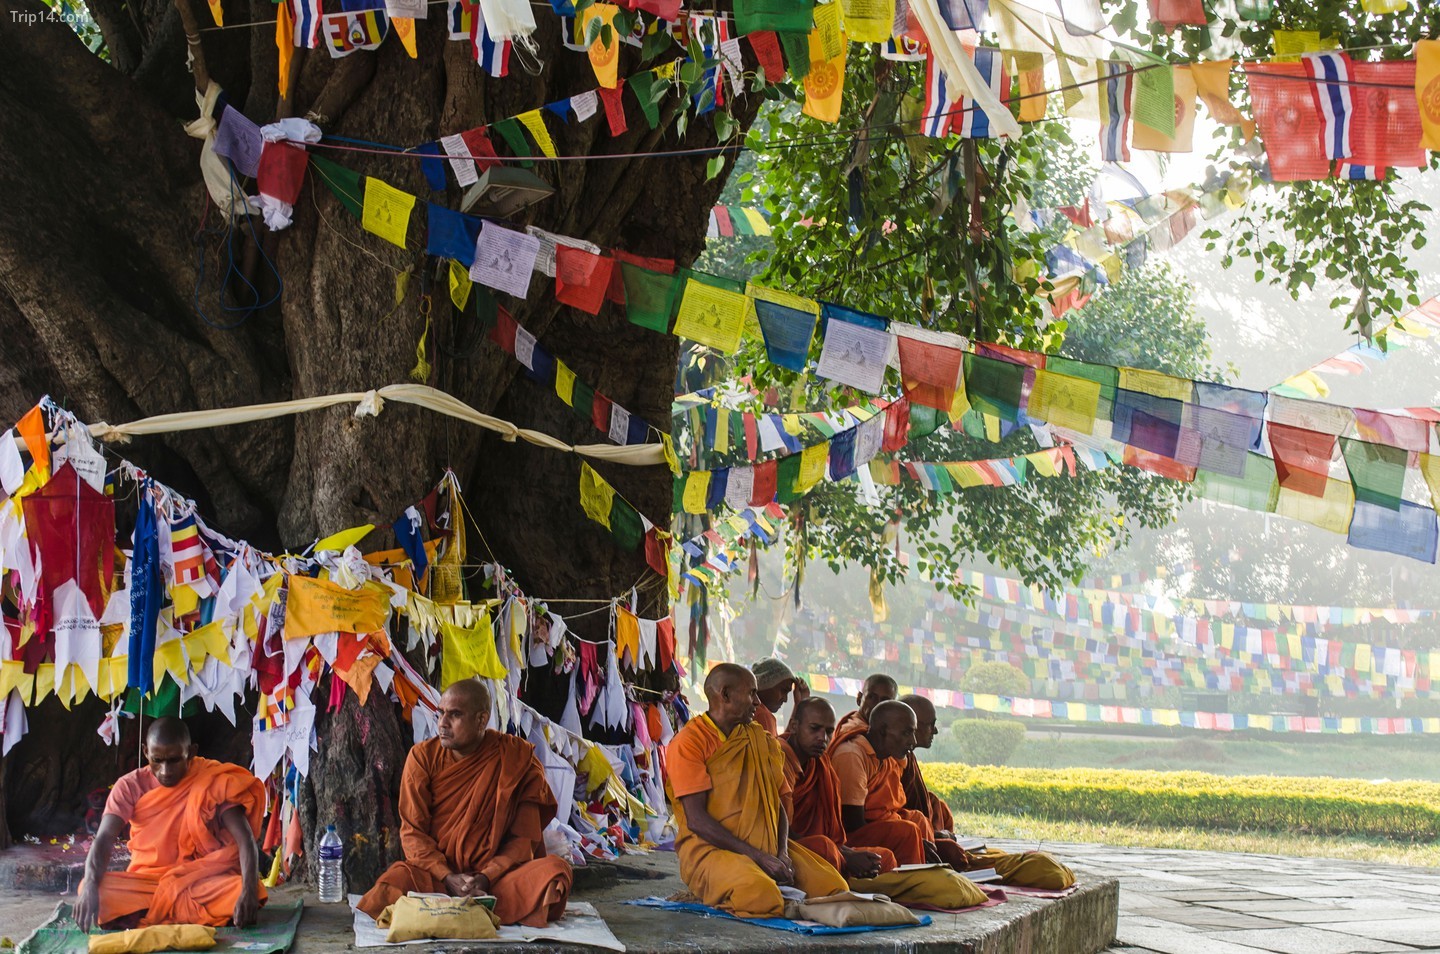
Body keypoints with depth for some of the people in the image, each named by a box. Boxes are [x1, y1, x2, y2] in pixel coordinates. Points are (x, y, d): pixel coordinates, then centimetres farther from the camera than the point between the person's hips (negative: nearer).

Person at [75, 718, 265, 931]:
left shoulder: (211, 784, -6)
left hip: (200, 883, -1)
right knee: (99, 890, -30)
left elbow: (245, 839, -16)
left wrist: (248, 891, -35)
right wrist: (90, 887, -37)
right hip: (143, 884, 1)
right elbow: (103, 840, -16)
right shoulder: (130, 786, -4)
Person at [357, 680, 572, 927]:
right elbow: (412, 832, 0)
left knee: (556, 869, -28)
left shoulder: (517, 758, -1)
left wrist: (485, 878, -17)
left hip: (495, 876, 0)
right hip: (434, 875, 0)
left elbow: (523, 837, -1)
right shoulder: (423, 757, 1)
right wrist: (448, 878, -15)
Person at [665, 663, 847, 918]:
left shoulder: (761, 741, 17)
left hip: (766, 847, 8)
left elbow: (779, 804, 15)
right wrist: (757, 856, -18)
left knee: (835, 886, -11)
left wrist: (782, 853, -7)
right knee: (760, 894, -37)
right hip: (710, 849, -7)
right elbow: (696, 819, -13)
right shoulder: (689, 743, -5)